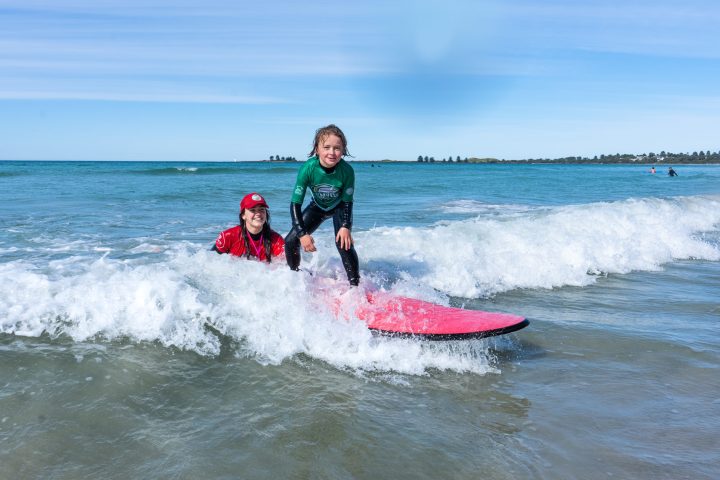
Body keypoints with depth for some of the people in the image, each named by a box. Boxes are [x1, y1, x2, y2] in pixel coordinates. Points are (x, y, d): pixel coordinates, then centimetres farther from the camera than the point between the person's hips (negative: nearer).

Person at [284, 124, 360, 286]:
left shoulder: (347, 170, -32)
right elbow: (295, 203, -28)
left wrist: (346, 227, -29)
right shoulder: (308, 168, -33)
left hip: (339, 207, -2)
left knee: (343, 242, -25)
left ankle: (355, 286, -11)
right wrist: (302, 233, -35)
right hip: (317, 207, 2)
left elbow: (347, 201, -17)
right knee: (291, 241, -8)